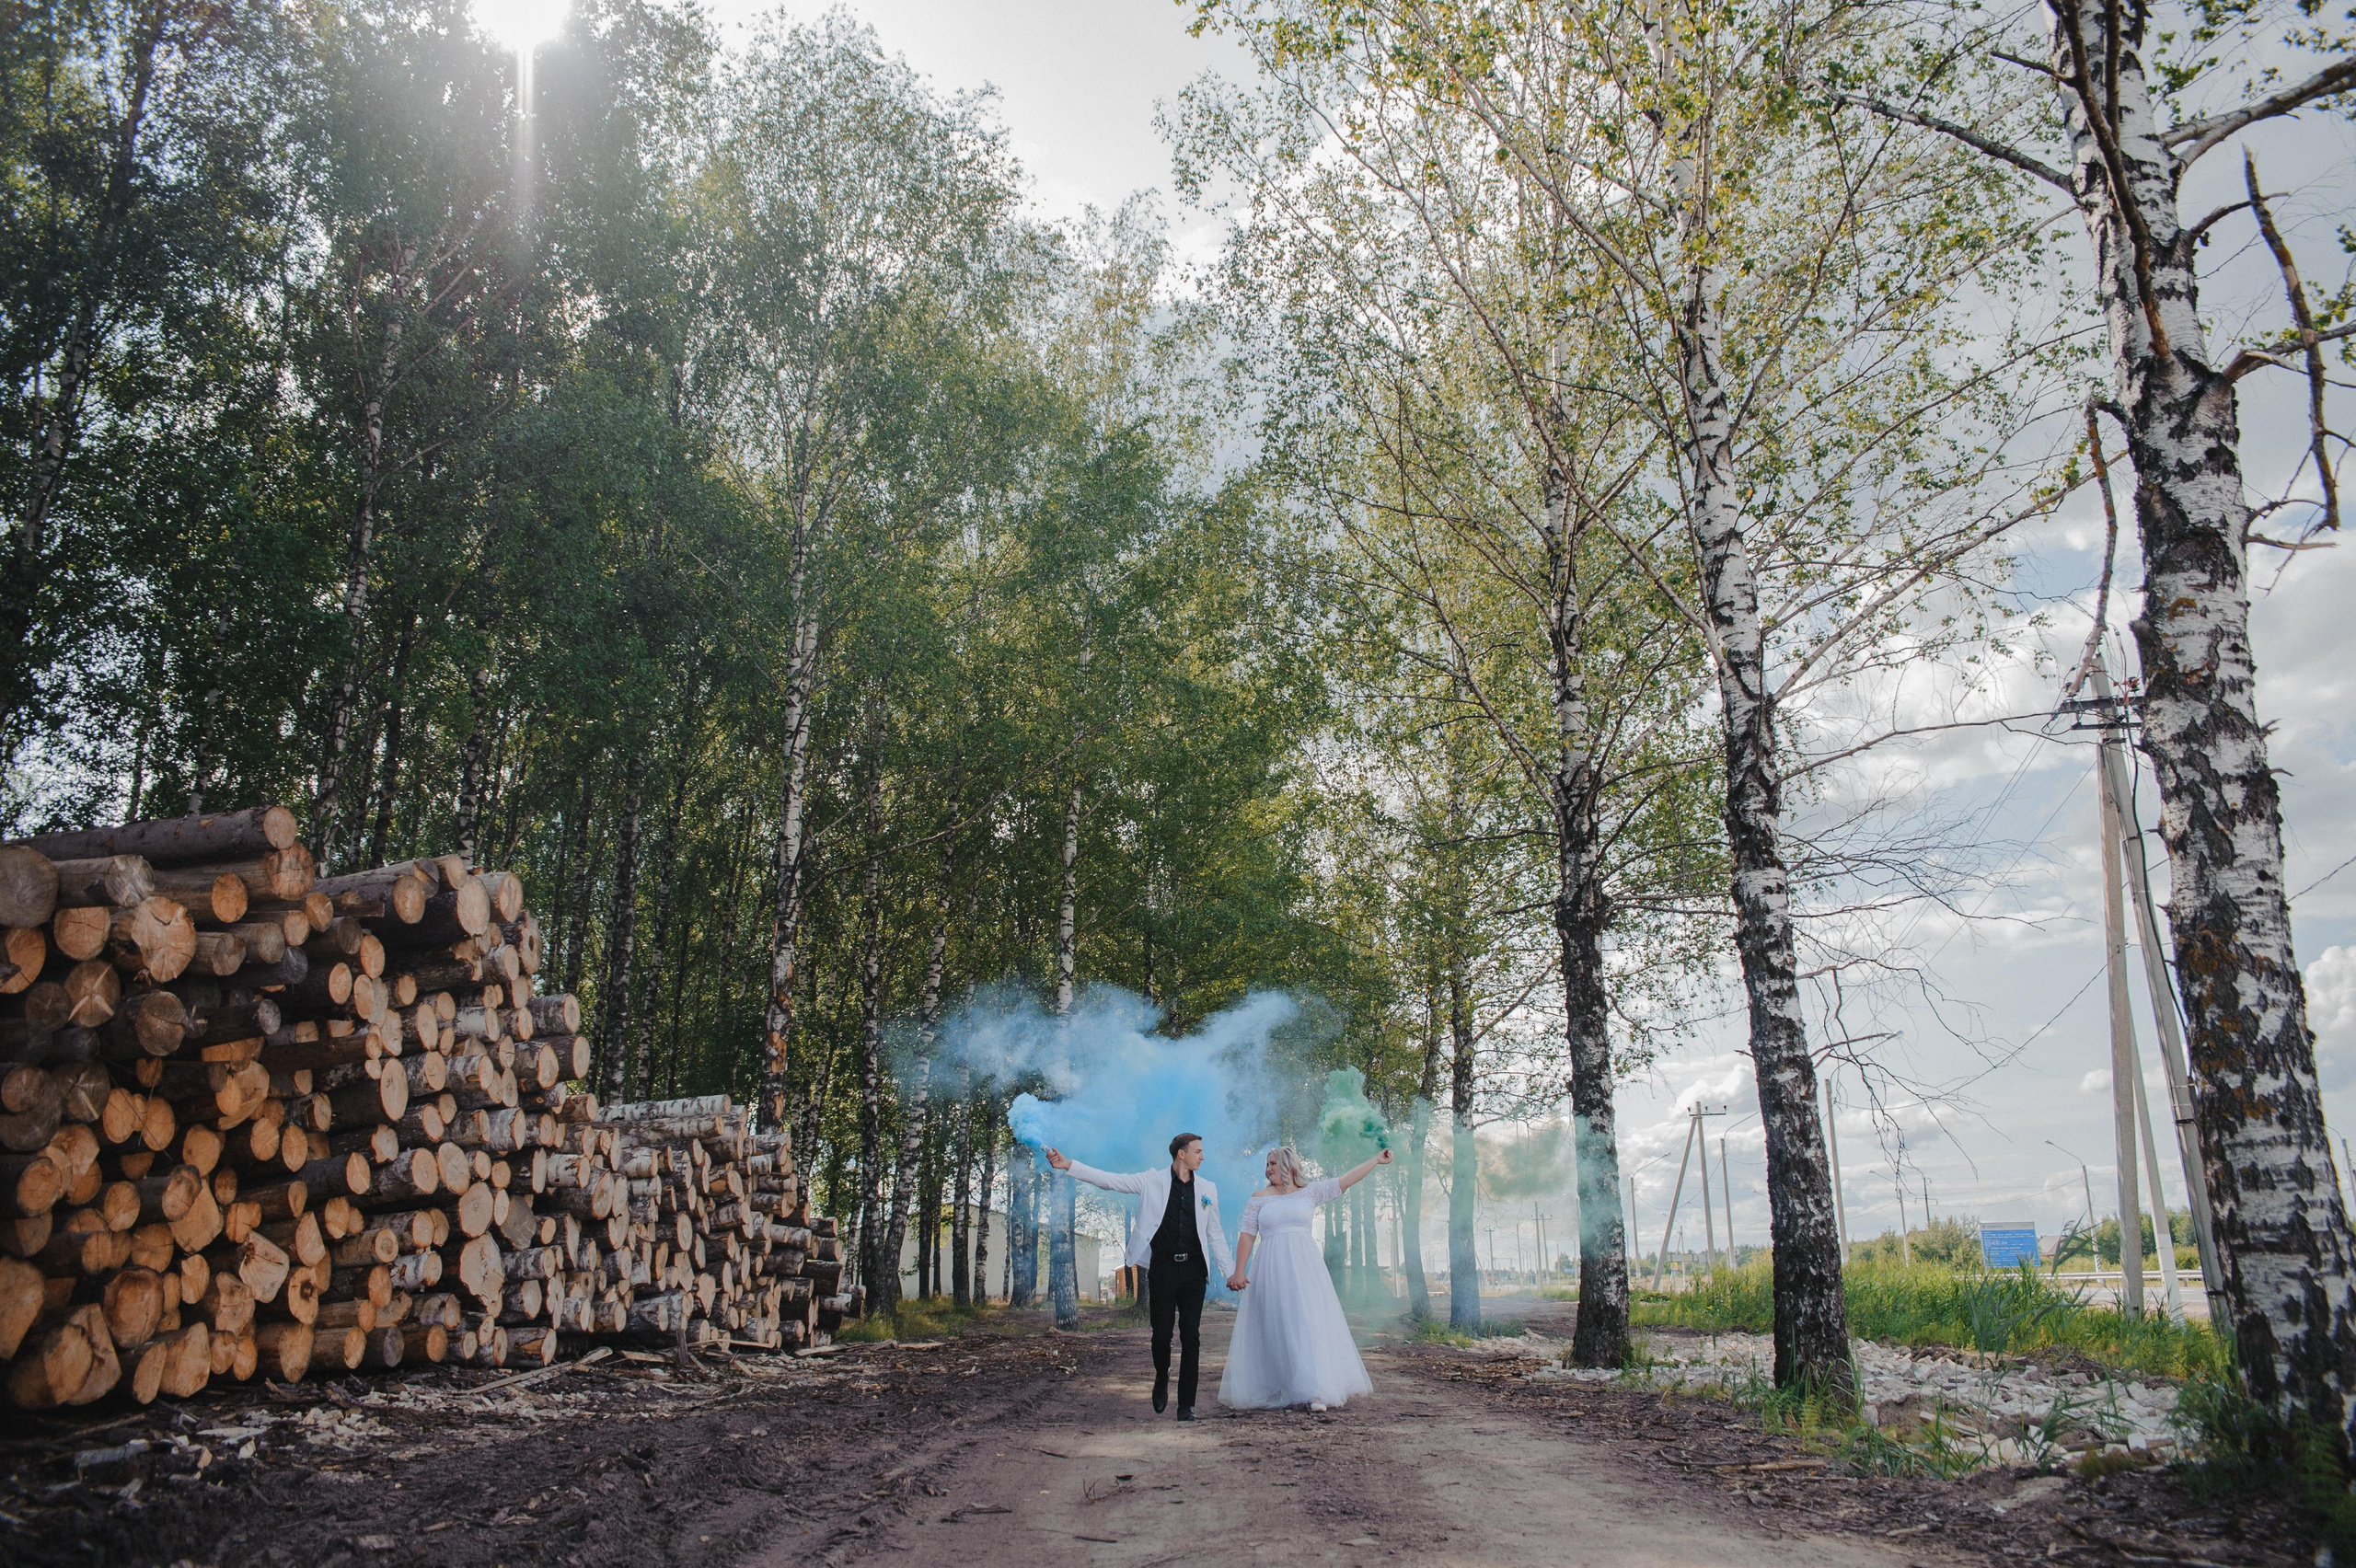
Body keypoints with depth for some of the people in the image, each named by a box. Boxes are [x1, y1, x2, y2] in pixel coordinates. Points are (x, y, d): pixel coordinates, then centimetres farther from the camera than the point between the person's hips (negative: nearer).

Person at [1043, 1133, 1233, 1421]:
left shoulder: (1207, 1188, 10)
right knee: (1161, 1333, 0)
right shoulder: (1152, 1181, 2)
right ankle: (1162, 1379, 30)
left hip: (1194, 1270, 2)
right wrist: (1068, 1165, -14)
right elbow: (1110, 1180, -4)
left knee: (1191, 1337, -1)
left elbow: (1215, 1234, 14)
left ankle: (1186, 1403, 7)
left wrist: (1233, 1272, 9)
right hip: (1162, 1268, -2)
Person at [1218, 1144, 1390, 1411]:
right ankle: (1276, 1392, 9)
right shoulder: (1260, 1198, 7)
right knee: (1275, 1330, 1)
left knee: (1310, 1325, -8)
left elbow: (1345, 1180, 7)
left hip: (1304, 1267, 0)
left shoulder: (1310, 1192, 9)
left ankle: (1315, 1392, -9)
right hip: (1272, 1269, 0)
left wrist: (1376, 1160, 3)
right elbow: (1246, 1235, 3)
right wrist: (1239, 1272, -5)